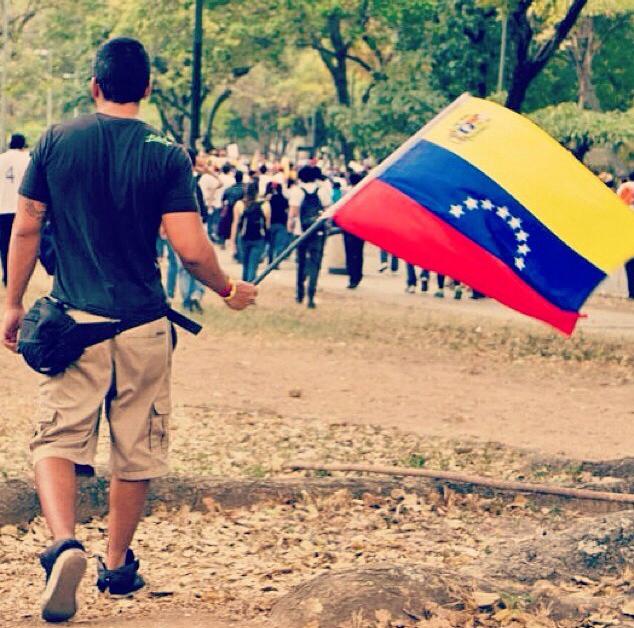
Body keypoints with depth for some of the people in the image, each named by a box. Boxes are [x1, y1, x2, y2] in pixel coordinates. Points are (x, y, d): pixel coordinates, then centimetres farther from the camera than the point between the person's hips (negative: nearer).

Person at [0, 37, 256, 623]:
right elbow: (192, 249, -11)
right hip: (143, 324, 0)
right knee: (136, 450, 14)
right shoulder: (166, 155, -6)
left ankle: (64, 542, -23)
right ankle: (117, 564, 26)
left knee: (58, 437, 2)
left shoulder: (56, 141, 0)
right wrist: (230, 290, 8)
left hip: (73, 320, 0)